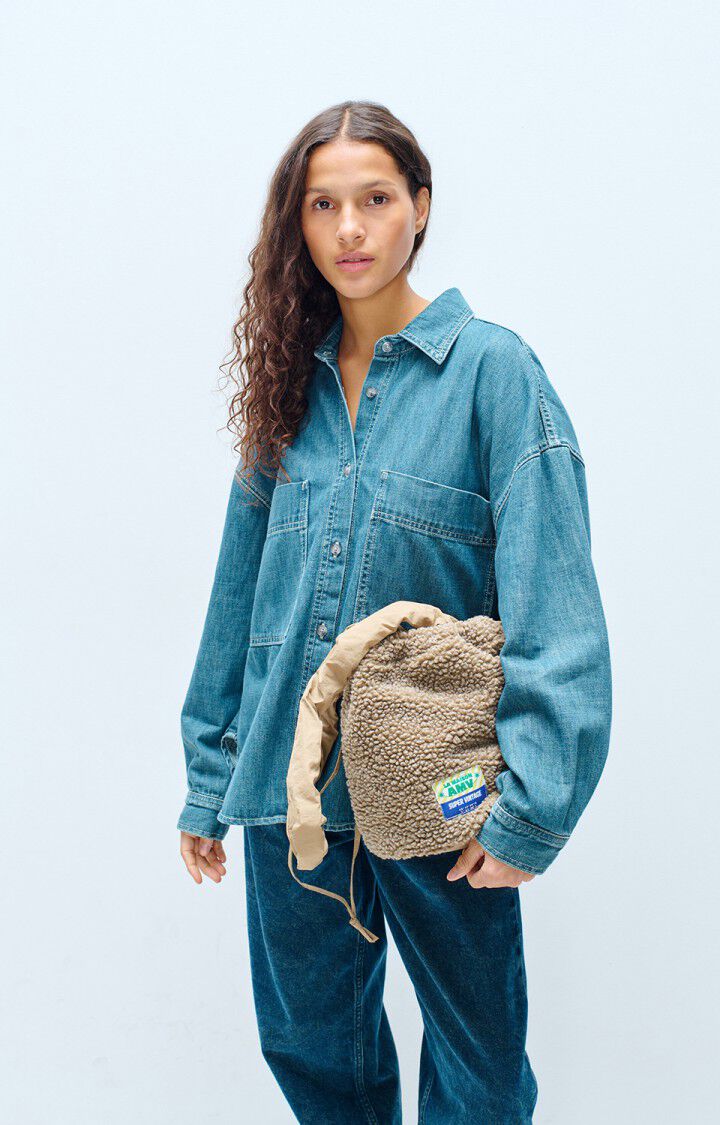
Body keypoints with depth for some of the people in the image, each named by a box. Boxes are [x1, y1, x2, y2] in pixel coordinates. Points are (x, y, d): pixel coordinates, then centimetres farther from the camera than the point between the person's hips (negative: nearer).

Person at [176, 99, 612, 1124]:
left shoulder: (492, 367, -7)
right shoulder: (291, 384, 7)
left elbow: (554, 607, -14)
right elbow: (240, 592, 10)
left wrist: (533, 807, -21)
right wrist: (208, 780, 10)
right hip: (289, 776, 4)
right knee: (309, 1040, 19)